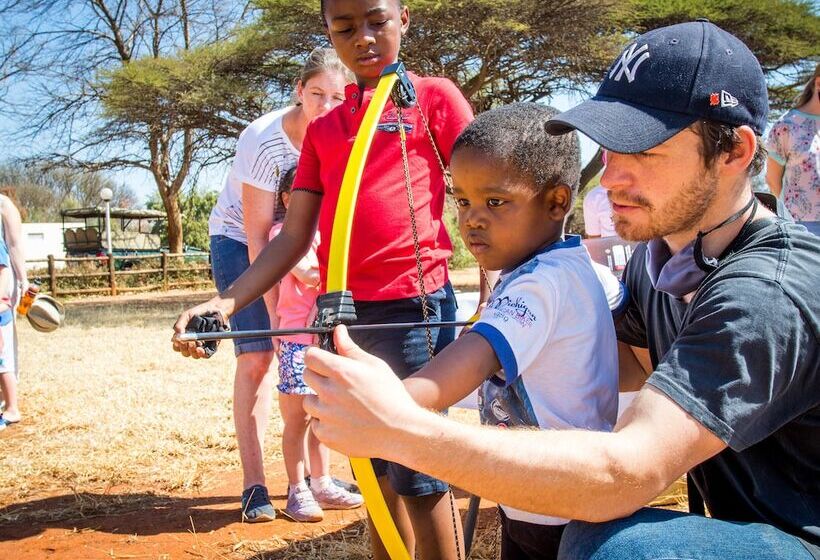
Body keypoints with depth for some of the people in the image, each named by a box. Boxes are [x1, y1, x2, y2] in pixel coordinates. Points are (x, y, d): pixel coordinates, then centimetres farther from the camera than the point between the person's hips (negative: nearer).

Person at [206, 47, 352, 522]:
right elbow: (258, 236, -25)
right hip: (239, 242, -4)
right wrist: (275, 313, -27)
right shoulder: (262, 140, -27)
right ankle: (254, 484, -7)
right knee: (257, 356, -13)